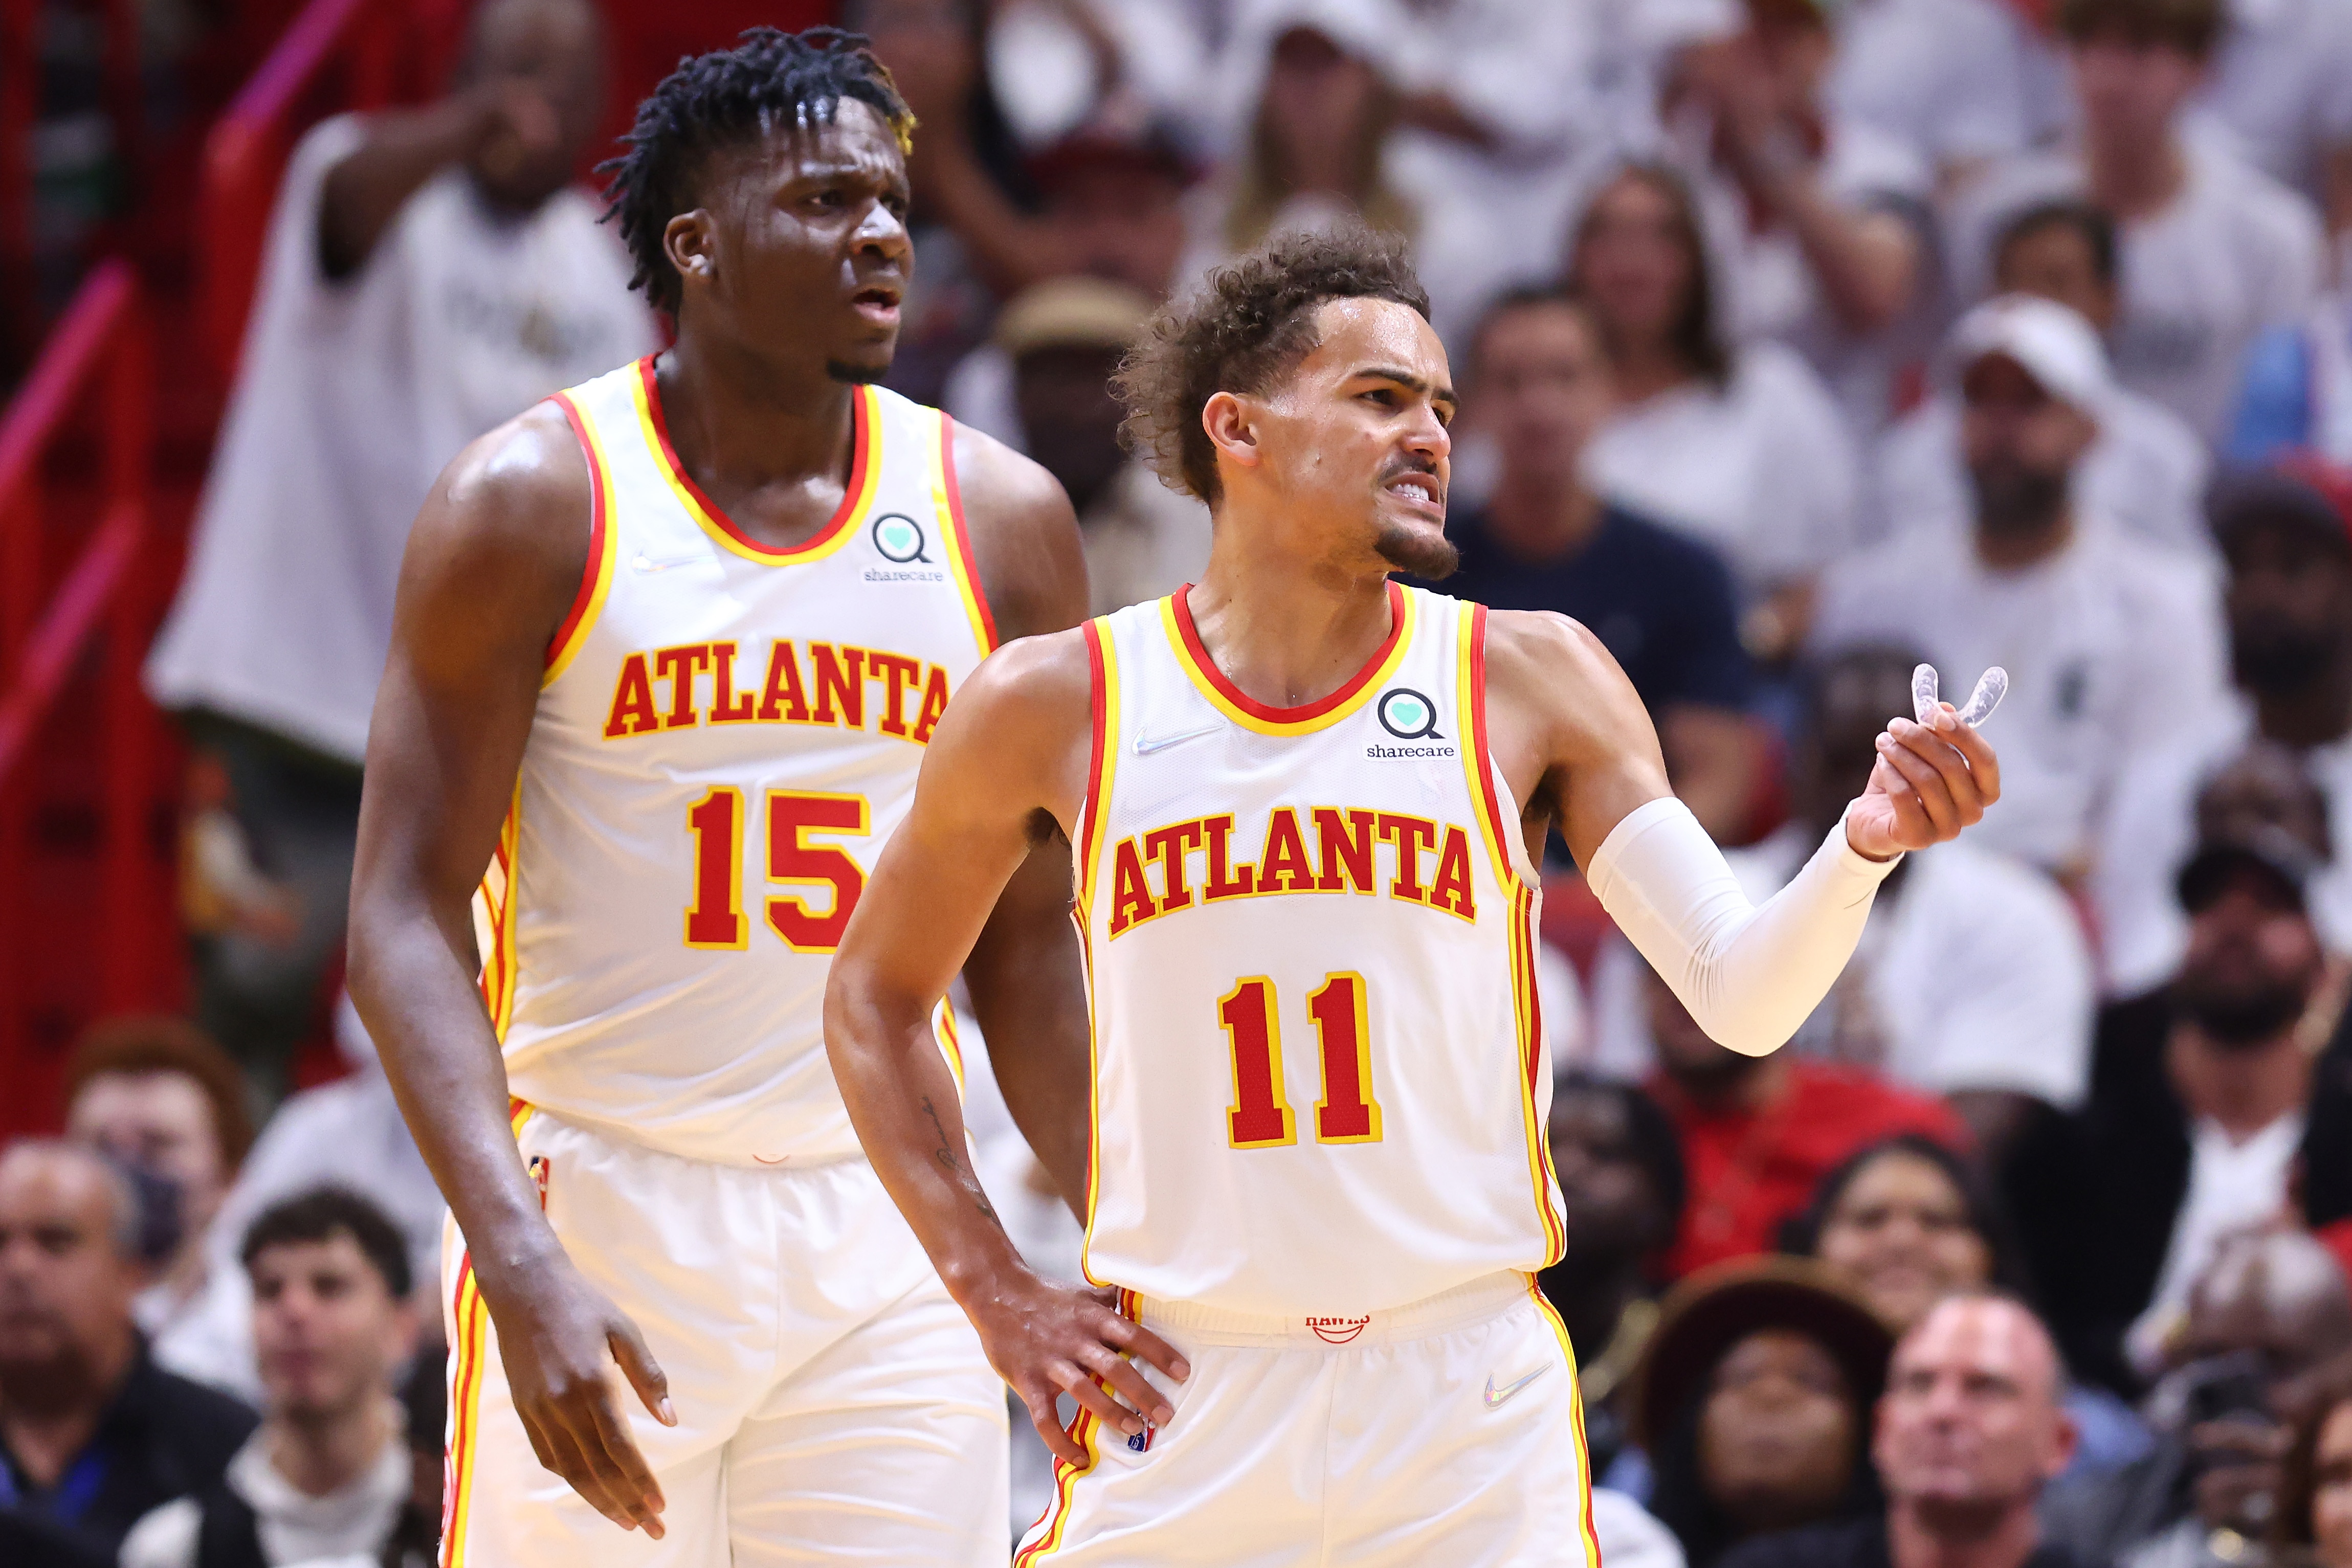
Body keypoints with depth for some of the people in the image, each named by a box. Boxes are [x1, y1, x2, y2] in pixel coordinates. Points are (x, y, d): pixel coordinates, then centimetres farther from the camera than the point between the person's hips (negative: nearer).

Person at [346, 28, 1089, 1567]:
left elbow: (1031, 942, 12)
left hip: (886, 1227, 3)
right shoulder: (536, 502, -6)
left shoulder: (1000, 521, 5)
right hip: (596, 1198, -3)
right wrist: (523, 1268, -21)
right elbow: (406, 916, -9)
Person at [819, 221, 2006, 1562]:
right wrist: (999, 1299, 7)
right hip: (1182, 1398, 0)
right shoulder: (1056, 708, 1)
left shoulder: (1531, 682, 1)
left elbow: (1739, 998, -6)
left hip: (1469, 1402, 0)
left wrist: (1864, 848, -25)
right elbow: (877, 998, 14)